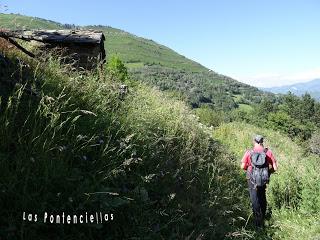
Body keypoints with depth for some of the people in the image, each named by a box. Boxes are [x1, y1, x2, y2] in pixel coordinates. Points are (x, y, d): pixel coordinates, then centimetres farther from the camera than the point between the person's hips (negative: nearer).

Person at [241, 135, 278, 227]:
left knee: (255, 200, 8)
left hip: (252, 180, -3)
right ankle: (263, 217, 41)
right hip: (264, 180, 3)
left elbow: (243, 166, -7)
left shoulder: (249, 153, -10)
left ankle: (258, 222, 11)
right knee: (262, 198, 25)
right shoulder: (268, 152, -7)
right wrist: (269, 172, 13)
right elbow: (275, 168, -7)